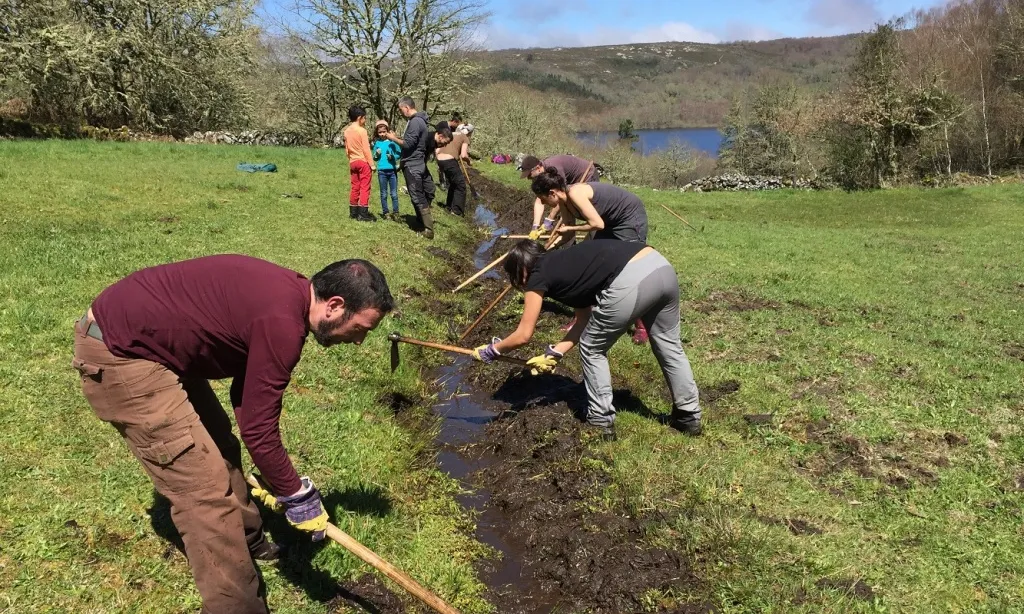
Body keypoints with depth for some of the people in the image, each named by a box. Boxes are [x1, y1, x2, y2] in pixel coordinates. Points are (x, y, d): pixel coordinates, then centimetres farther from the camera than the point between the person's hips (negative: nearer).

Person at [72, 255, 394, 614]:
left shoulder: (285, 295, 4)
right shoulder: (282, 321, -27)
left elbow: (248, 394, 13)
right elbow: (258, 429, -21)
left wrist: (272, 475, 12)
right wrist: (297, 497, -7)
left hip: (146, 337, 11)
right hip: (118, 355, -11)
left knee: (218, 444, 23)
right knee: (206, 488, -8)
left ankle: (247, 541, 43)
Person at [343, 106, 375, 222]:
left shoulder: (347, 131, 9)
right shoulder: (362, 130, -11)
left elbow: (347, 149, 13)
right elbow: (366, 149, -13)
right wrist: (372, 164, -10)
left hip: (353, 162, 7)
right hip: (363, 162, -7)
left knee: (355, 187, 13)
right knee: (364, 188, -4)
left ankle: (353, 212, 16)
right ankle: (363, 214, -6)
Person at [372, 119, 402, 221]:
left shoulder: (393, 141, -2)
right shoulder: (377, 143, 4)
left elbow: (400, 154, 0)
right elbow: (374, 158, 9)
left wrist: (393, 156, -17)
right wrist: (376, 155, -11)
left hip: (392, 170, -1)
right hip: (382, 171, 1)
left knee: (394, 193, 4)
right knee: (384, 194, 8)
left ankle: (395, 213, 9)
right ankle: (385, 212, 16)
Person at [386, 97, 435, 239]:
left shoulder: (415, 122, -18)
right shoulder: (419, 120, 15)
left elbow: (408, 144, -20)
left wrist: (394, 138, -7)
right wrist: (397, 137, 15)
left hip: (412, 166, -10)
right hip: (417, 163, 10)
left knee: (418, 197, -10)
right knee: (421, 195, 16)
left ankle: (428, 229, -11)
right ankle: (422, 222, 26)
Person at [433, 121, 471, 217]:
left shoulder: (450, 136, 25)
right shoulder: (464, 138, 5)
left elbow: (437, 151, 18)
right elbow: (463, 155, -7)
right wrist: (468, 160, 13)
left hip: (440, 161, 7)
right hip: (450, 161, -7)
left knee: (453, 183, 27)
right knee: (460, 186, 6)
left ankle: (449, 206, 34)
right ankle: (457, 210, 3)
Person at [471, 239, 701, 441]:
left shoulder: (538, 277, 11)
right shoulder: (566, 265, 32)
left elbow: (523, 335, 14)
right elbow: (585, 321, 30)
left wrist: (491, 350, 29)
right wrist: (554, 354, 29)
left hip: (629, 282, -8)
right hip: (661, 266, 8)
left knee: (592, 350, 15)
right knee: (668, 345, 24)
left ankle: (601, 420, 24)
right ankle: (689, 415, 37)